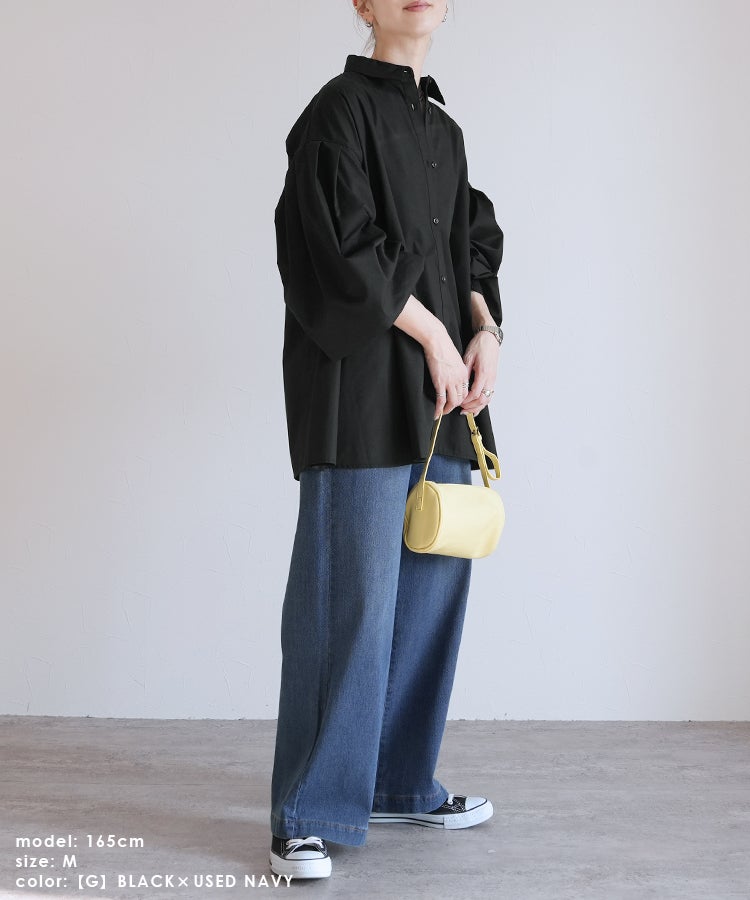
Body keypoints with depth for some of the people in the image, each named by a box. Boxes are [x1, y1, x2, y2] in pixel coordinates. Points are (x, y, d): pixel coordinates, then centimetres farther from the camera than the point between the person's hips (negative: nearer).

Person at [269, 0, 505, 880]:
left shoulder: (443, 131, 19)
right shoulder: (341, 108, -4)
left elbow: (471, 246, 20)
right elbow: (346, 247, -14)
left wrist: (484, 330, 1)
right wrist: (435, 335, -11)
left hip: (438, 393, 8)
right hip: (362, 386, -8)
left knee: (433, 584, 11)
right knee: (350, 595, -10)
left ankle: (400, 782, 24)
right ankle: (308, 817, -2)